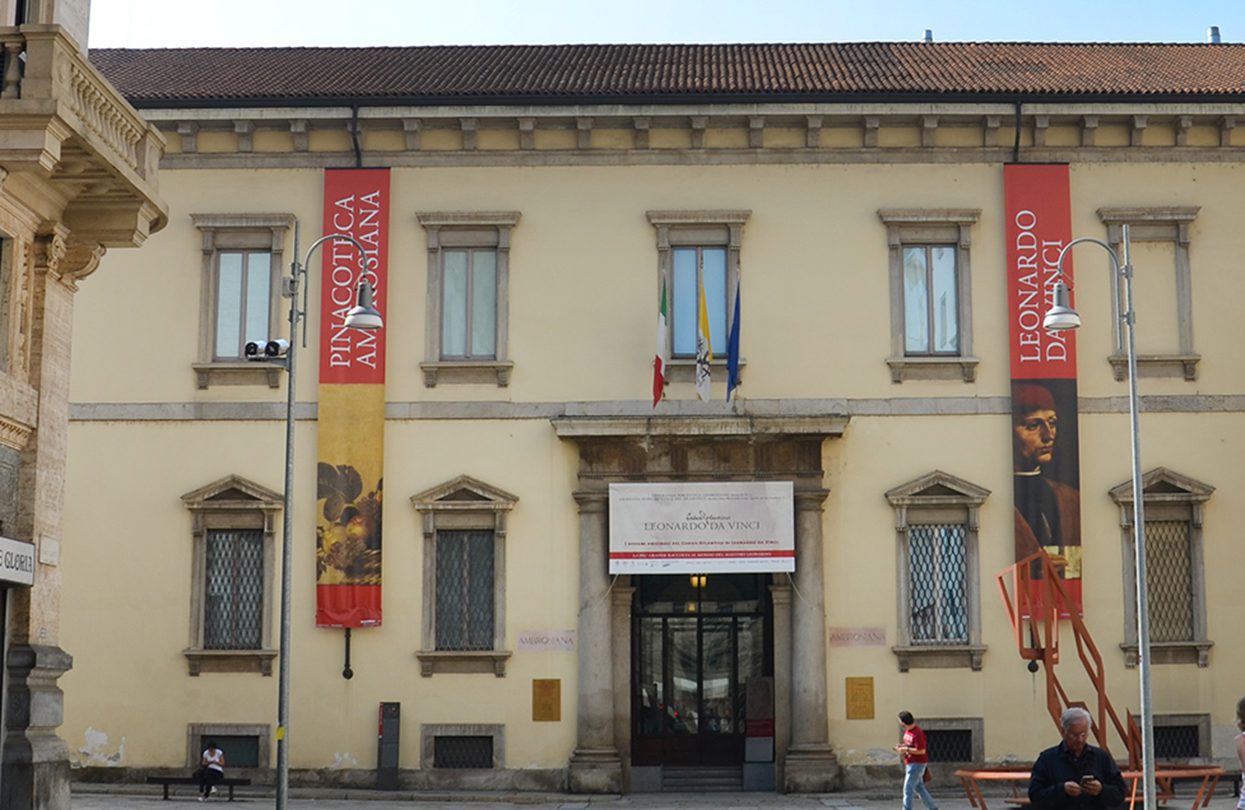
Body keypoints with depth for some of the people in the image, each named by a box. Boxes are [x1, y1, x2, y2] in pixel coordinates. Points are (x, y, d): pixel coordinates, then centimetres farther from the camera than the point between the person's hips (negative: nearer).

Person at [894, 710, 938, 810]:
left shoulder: (917, 733, -21)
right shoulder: (907, 731, 8)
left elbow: (921, 751, -23)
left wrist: (906, 749, -20)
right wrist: (901, 746, 4)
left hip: (917, 764, -10)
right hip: (910, 764, 10)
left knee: (908, 789, -9)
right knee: (919, 788, 17)